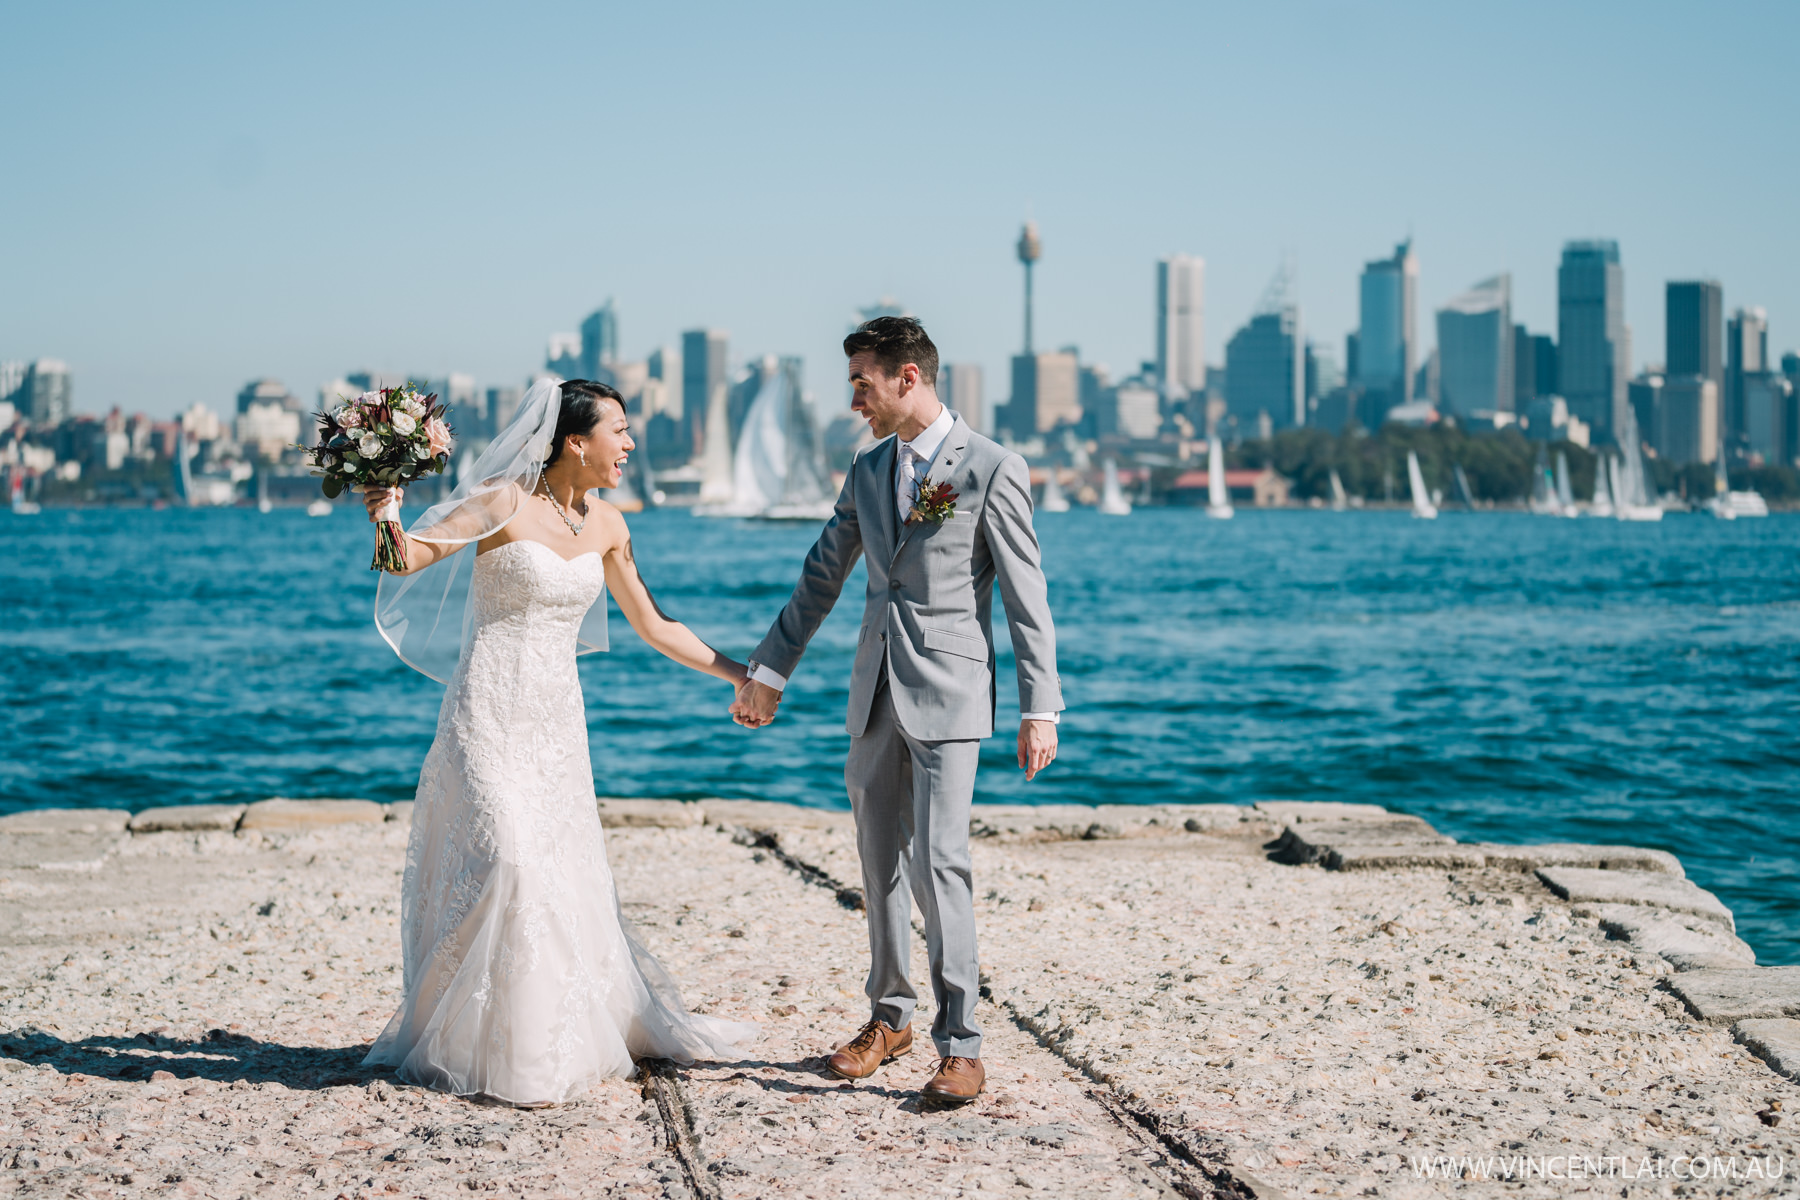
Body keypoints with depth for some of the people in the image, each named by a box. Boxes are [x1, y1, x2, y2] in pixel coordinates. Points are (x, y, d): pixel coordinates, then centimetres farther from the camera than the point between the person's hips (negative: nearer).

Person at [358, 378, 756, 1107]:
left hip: (557, 721, 6)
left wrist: (739, 674, 18)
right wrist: (385, 514, -39)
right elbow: (406, 559, -18)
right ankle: (504, 1055, -2)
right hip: (491, 714, -6)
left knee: (569, 875, 13)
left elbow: (651, 625, 16)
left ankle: (594, 1027, 29)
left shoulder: (606, 525, 5)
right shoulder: (504, 503, -13)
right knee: (509, 866, -14)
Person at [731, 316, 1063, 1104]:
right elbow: (821, 577, 19)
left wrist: (1040, 710, -11)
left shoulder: (992, 469, -7)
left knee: (938, 861, -13)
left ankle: (960, 1046, -7)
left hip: (948, 696, -6)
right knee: (880, 861, 12)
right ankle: (890, 1017, 26)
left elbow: (1026, 600, -8)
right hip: (876, 692, 6)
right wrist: (769, 672, 19)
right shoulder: (868, 470, 12)